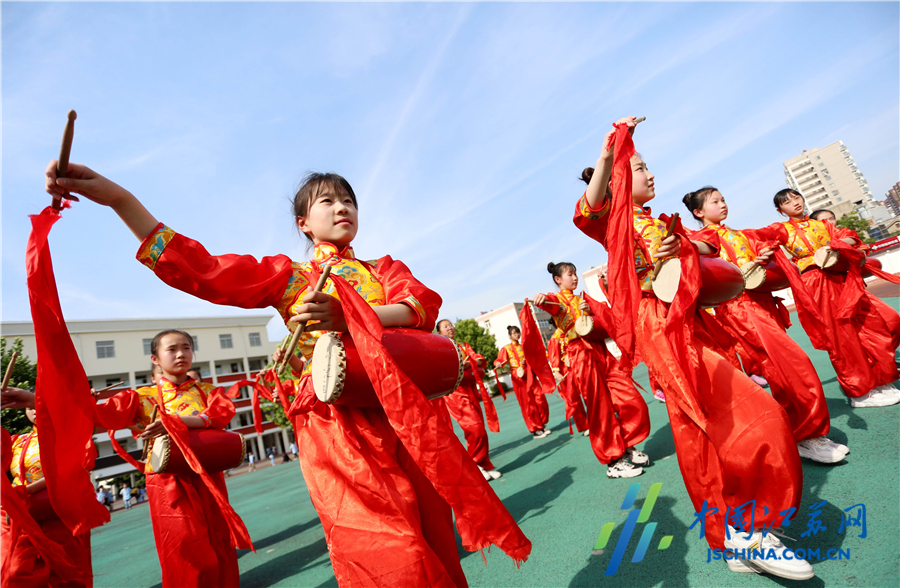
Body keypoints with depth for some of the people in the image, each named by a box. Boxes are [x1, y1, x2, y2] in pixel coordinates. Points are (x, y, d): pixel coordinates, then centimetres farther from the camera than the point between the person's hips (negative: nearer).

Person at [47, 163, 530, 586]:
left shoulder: (384, 267, 17)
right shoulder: (287, 276, 12)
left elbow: (422, 304, -2)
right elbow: (198, 269, 2)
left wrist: (349, 316, -18)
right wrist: (117, 198, -6)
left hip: (401, 412, 3)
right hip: (335, 423, -3)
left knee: (434, 546, 11)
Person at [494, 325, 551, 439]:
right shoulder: (506, 348, 3)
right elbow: (499, 359, -10)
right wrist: (498, 363, -32)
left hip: (530, 376, 4)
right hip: (519, 378, -4)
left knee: (541, 400, 0)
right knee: (528, 404, -1)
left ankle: (542, 425, 18)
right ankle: (536, 430, 8)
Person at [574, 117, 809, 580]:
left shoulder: (657, 223, 22)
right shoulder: (617, 219, -2)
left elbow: (707, 249, 28)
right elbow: (585, 213, -26)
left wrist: (682, 246, 7)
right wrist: (606, 153, -28)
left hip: (686, 327, 8)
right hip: (660, 331, -8)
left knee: (704, 434, 14)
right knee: (753, 418, -11)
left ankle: (738, 538, 28)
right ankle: (746, 528, 2)